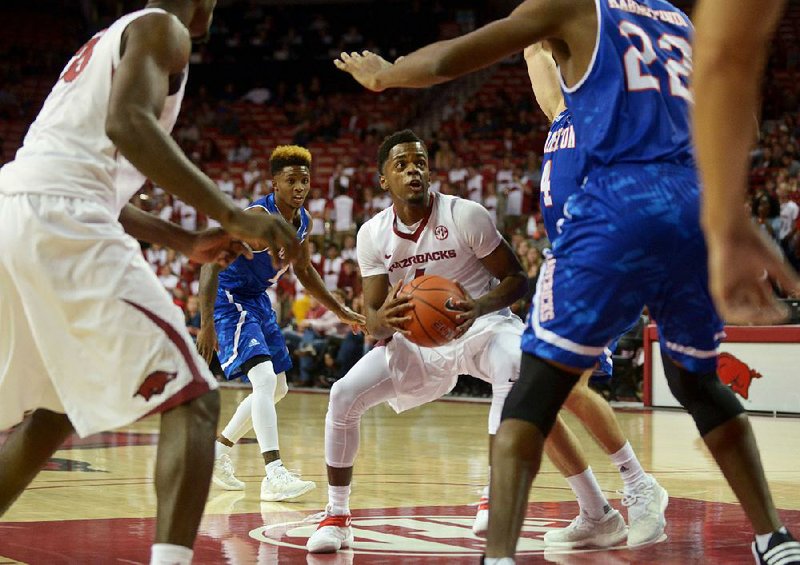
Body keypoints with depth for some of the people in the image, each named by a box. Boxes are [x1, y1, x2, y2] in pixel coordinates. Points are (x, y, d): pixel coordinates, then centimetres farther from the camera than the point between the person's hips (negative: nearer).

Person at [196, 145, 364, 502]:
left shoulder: (303, 221, 0)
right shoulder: (257, 217, -25)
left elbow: (303, 269, 18)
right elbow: (212, 263, -29)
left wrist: (340, 311, 19)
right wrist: (207, 324, -35)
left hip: (258, 300, 9)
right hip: (230, 299, -9)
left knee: (277, 389, 15)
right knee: (265, 378, -24)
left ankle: (219, 450, 31)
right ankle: (274, 475, -29)